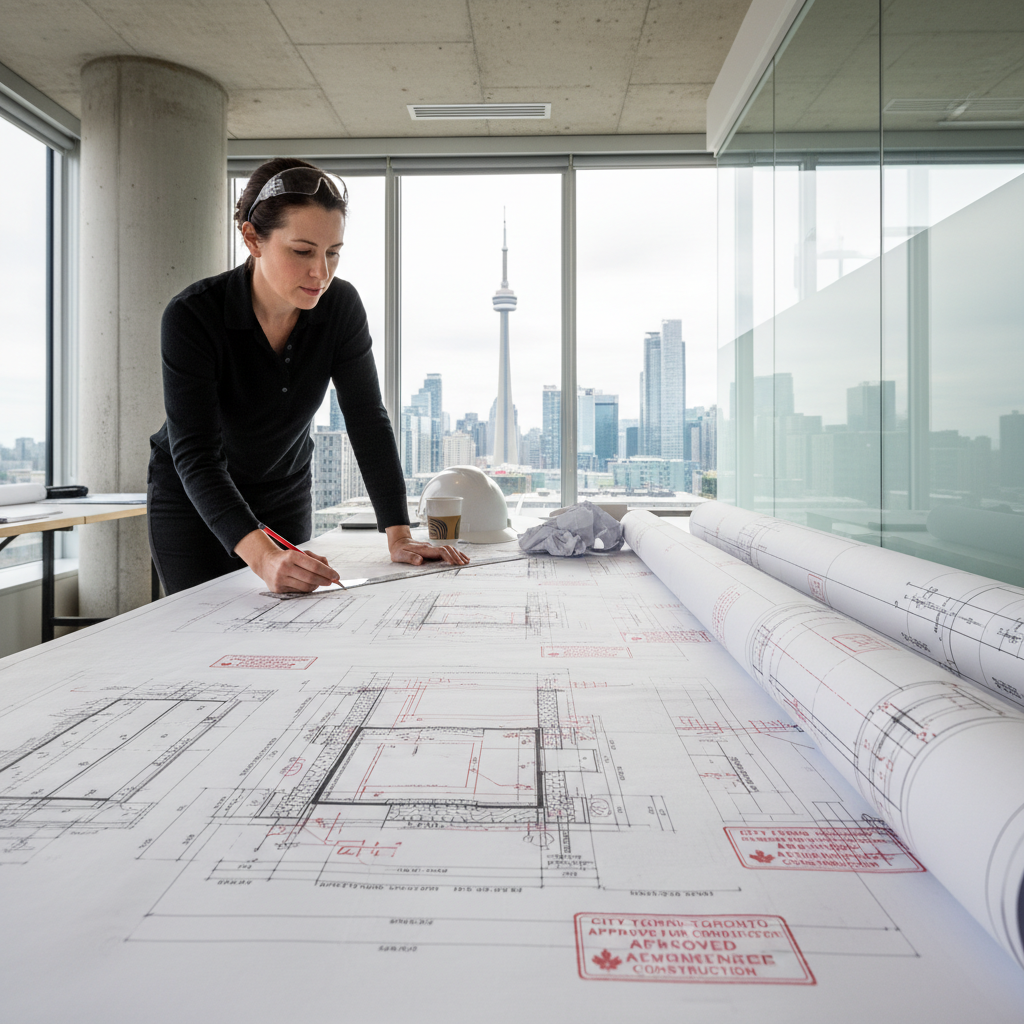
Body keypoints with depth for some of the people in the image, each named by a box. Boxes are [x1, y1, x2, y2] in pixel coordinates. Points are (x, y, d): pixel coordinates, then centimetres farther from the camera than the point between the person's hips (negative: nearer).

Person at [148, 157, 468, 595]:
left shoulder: (341, 306, -16)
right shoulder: (191, 316, -27)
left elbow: (368, 421, -15)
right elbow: (196, 455, -33)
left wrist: (399, 537, -24)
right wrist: (261, 555, -49)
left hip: (285, 497, 3)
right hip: (192, 500, -3)